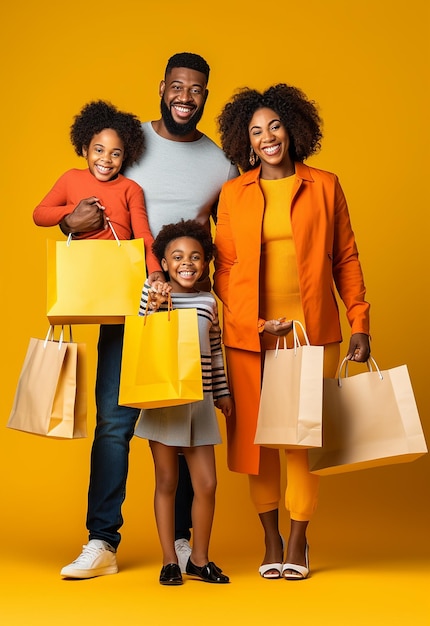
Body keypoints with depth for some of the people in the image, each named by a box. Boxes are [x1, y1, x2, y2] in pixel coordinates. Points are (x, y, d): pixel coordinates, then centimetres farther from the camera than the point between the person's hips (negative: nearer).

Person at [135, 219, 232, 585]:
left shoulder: (209, 301, 9)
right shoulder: (153, 292, -1)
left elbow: (216, 351, 15)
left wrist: (223, 393, 17)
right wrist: (154, 307, -19)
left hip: (200, 401, 3)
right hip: (163, 400, -3)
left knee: (207, 484, 3)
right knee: (167, 482, 5)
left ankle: (200, 559, 18)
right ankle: (169, 561, 16)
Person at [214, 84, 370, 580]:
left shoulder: (324, 186, 6)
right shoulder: (233, 193, 8)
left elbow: (346, 258, 8)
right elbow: (224, 266, 6)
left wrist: (360, 322, 3)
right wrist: (254, 323, -6)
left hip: (313, 330, -1)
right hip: (249, 333, 1)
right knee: (255, 433, 4)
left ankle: (298, 542, 11)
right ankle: (271, 541, 17)